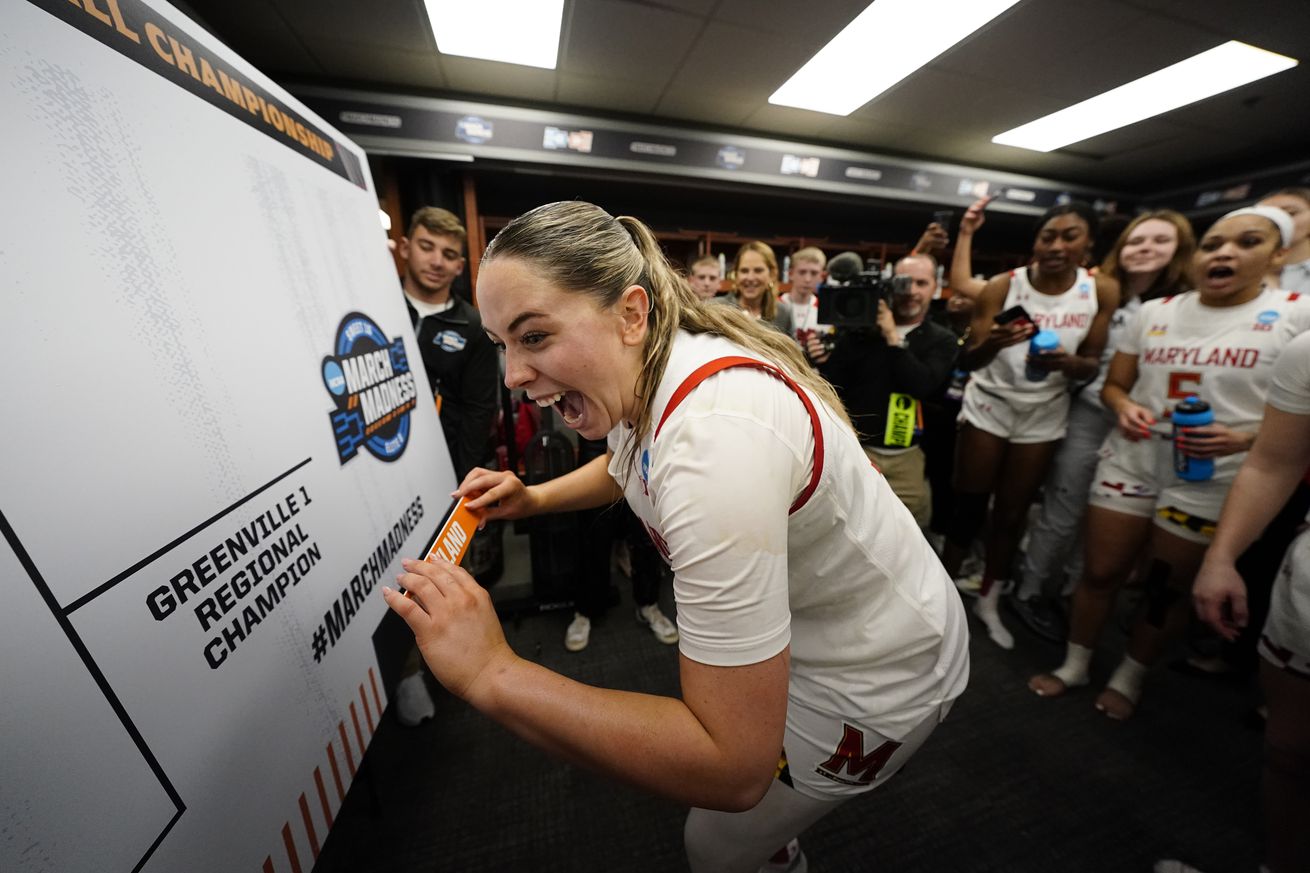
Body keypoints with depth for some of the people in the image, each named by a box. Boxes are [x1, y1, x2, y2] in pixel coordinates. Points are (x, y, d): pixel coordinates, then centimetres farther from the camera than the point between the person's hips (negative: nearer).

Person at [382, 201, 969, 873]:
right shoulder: (638, 373, -10)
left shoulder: (716, 439, -39)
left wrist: (491, 673, -30)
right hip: (795, 626, 7)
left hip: (876, 674, -6)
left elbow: (734, 768, -32)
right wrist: (533, 499, -2)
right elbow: (627, 466, 13)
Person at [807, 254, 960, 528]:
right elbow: (834, 389, -4)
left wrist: (893, 337, -17)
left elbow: (922, 385, -17)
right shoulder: (858, 329, -3)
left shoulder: (942, 341, 3)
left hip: (905, 457, 2)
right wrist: (823, 363, -24)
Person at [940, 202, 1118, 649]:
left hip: (1045, 415, 3)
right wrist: (992, 344, -37)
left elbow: (1091, 366, -2)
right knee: (969, 508, 2)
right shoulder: (1001, 287, -12)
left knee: (1013, 513, 12)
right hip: (989, 406, -3)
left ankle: (988, 600, 31)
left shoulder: (1102, 291, -4)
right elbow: (968, 361, -16)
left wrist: (1068, 363, -24)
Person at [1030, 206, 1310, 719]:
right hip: (1129, 461, 2)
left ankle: (1129, 678, 36)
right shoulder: (1154, 312, 4)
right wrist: (1125, 408, -12)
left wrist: (1244, 438, -22)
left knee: (1168, 589, 13)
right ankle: (1074, 666, 28)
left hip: (1212, 478, -2)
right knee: (1099, 573, 8)